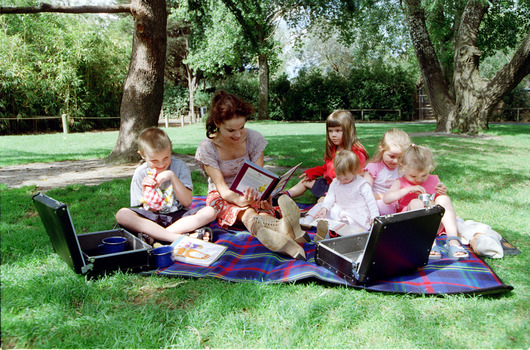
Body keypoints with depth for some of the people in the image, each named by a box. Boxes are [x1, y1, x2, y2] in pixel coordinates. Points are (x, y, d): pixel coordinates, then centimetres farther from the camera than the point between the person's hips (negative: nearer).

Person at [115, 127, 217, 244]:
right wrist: (145, 190, -21)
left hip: (178, 216, 1)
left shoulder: (179, 166, -2)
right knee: (121, 214, -28)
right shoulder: (140, 173, -1)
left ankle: (153, 235, -30)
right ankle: (179, 238, -36)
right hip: (152, 219, 0)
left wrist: (172, 176, -17)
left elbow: (187, 202, -9)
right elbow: (150, 211, -3)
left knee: (210, 212, -26)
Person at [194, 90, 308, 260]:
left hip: (250, 193, 2)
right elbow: (222, 188, -21)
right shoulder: (207, 148, -15)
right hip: (222, 197, -2)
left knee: (264, 212, -35)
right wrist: (240, 200, -44)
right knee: (247, 214, -37)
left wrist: (263, 197, -38)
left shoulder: (254, 139, -10)